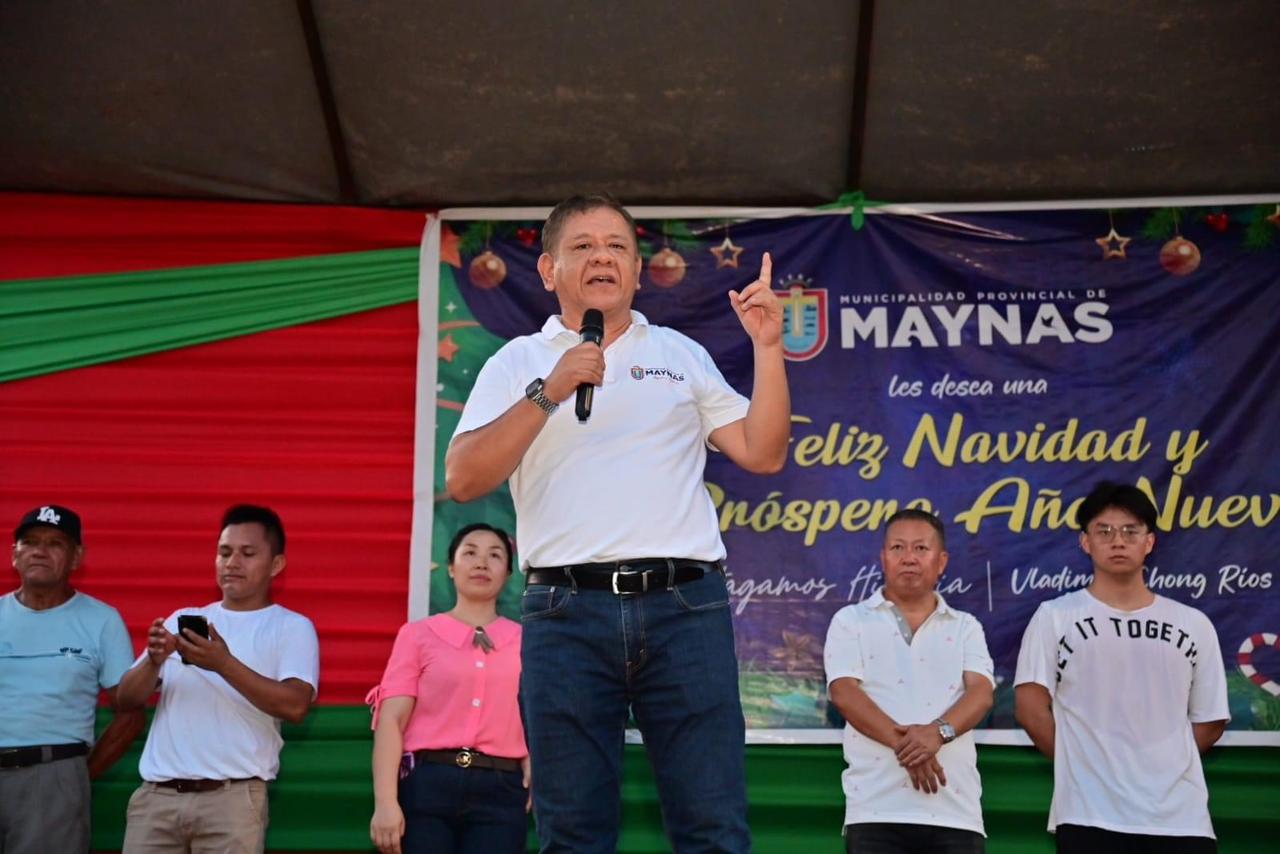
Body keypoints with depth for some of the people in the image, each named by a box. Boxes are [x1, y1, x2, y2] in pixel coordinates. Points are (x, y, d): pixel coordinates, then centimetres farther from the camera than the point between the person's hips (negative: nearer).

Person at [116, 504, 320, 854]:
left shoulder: (291, 627, 4)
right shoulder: (182, 619, 18)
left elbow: (295, 706, -11)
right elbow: (127, 699, 13)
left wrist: (224, 663, -20)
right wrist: (154, 661, -8)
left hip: (232, 796, -4)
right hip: (156, 794, 4)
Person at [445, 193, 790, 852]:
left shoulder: (682, 354, 19)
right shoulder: (517, 363, 13)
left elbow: (763, 454, 12)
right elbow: (462, 480, 0)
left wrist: (767, 348, 3)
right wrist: (547, 393, -9)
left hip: (686, 605, 1)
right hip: (567, 611, -1)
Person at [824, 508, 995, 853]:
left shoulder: (966, 627, 18)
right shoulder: (851, 621, 11)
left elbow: (982, 692, 2)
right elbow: (845, 693, -3)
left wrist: (939, 731, -20)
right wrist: (903, 743, -17)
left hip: (956, 810, 2)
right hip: (877, 808, -2)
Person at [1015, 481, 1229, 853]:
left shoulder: (1194, 625, 12)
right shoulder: (1055, 617, 4)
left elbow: (1209, 721, 16)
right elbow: (1030, 705, -1)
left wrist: (1160, 762, 7)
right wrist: (1082, 763, 2)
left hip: (1182, 818, 3)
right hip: (1089, 817, -2)